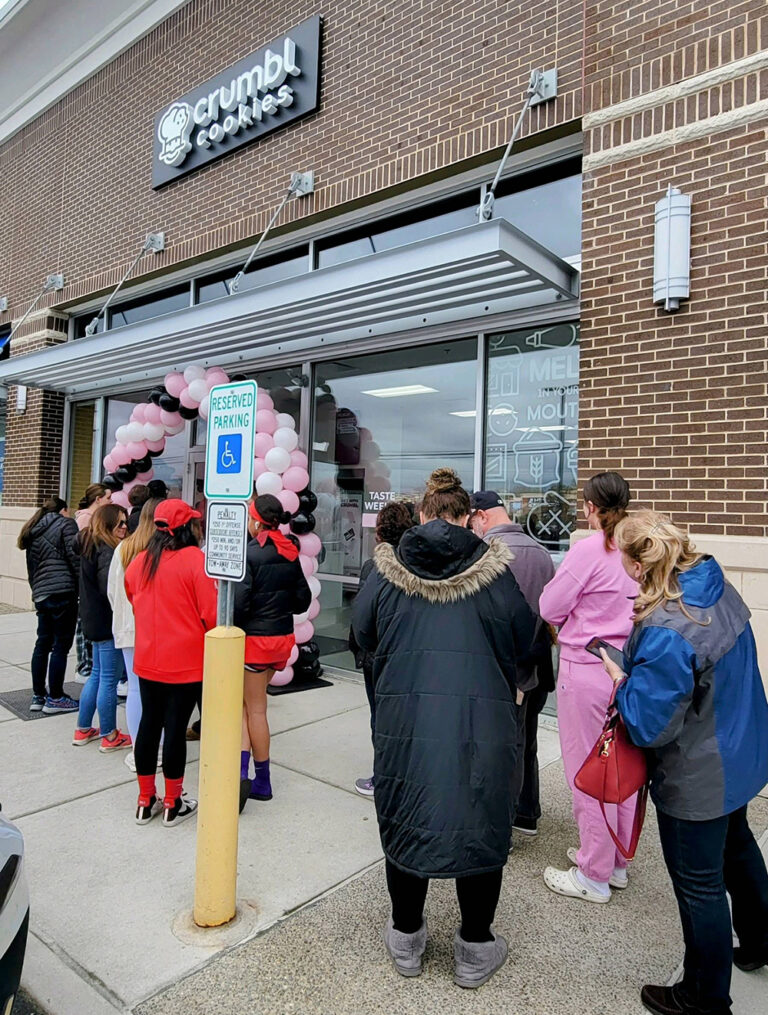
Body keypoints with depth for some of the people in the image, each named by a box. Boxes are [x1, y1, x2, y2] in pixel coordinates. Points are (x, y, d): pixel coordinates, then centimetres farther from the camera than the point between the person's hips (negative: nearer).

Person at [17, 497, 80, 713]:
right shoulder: (65, 524, 3)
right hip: (62, 591, -7)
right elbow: (75, 557, -9)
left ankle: (38, 696, 20)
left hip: (41, 594, 7)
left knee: (43, 643, 14)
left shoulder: (33, 532, 23)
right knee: (61, 645, -1)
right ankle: (55, 698, 4)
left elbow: (31, 568, 22)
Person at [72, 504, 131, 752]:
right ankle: (110, 736, 10)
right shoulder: (107, 551, -19)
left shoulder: (91, 545, 11)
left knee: (97, 674, 19)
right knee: (109, 678, 0)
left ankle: (83, 730, 28)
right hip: (108, 623, -10)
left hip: (95, 620, 10)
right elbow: (109, 587, -26)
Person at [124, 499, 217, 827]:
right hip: (185, 662, -5)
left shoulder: (139, 561, 1)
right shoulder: (195, 560, -15)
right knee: (175, 728, 4)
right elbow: (210, 614, -16)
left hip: (147, 661, 5)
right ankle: (173, 805, 19)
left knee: (148, 724, 15)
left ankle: (145, 801, 28)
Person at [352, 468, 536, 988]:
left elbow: (363, 633, 7)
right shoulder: (494, 569, -5)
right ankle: (476, 948, 30)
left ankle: (406, 936, 35)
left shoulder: (388, 568, -3)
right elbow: (524, 640, 2)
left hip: (404, 717, 1)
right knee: (481, 824, 15)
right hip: (483, 721, -1)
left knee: (406, 819, 18)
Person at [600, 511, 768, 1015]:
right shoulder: (722, 590, -9)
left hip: (696, 780, -9)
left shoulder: (665, 634, -35)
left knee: (700, 886, 13)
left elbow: (650, 725, -28)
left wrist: (622, 679, -12)